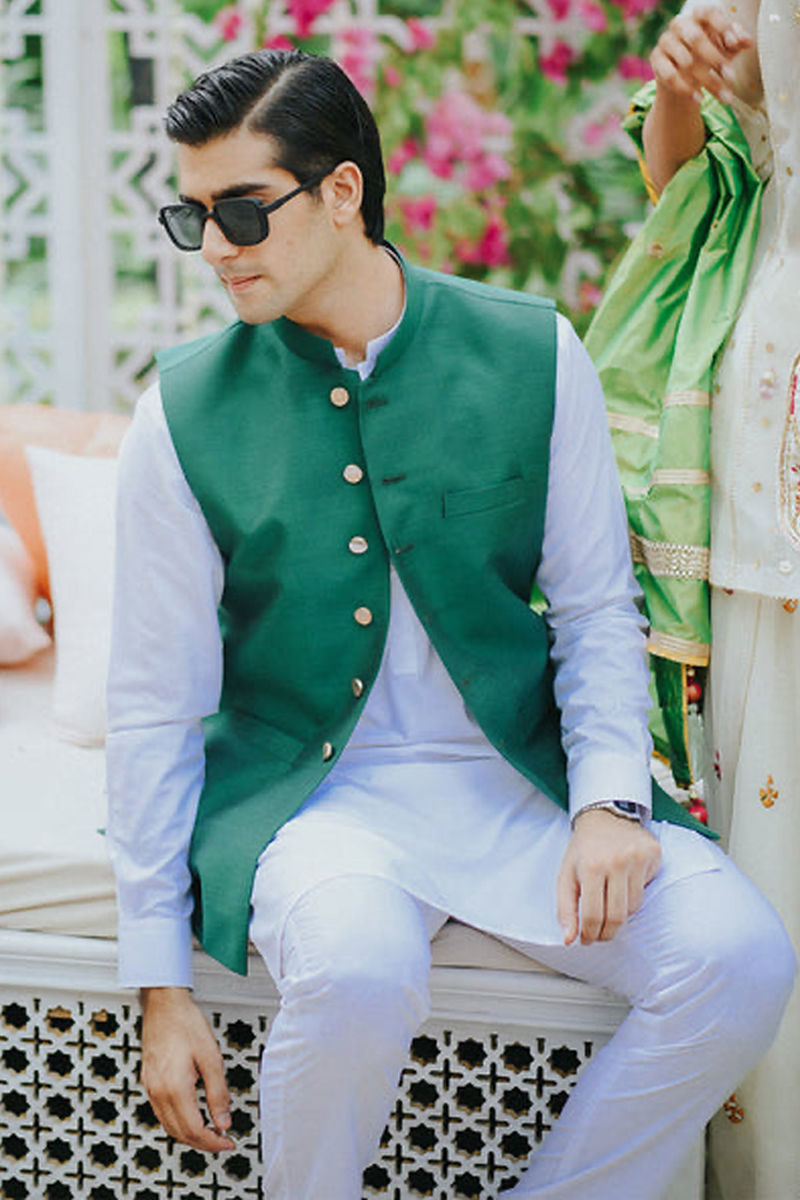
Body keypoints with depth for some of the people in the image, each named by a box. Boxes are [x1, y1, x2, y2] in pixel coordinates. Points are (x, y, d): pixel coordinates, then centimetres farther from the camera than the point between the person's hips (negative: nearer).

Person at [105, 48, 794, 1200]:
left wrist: (608, 799, -12)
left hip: (519, 776, 2)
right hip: (310, 789, -2)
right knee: (354, 968, -35)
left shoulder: (532, 354, -1)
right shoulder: (185, 413, -3)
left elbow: (597, 607, 6)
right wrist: (161, 986, -3)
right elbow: (154, 706, 0)